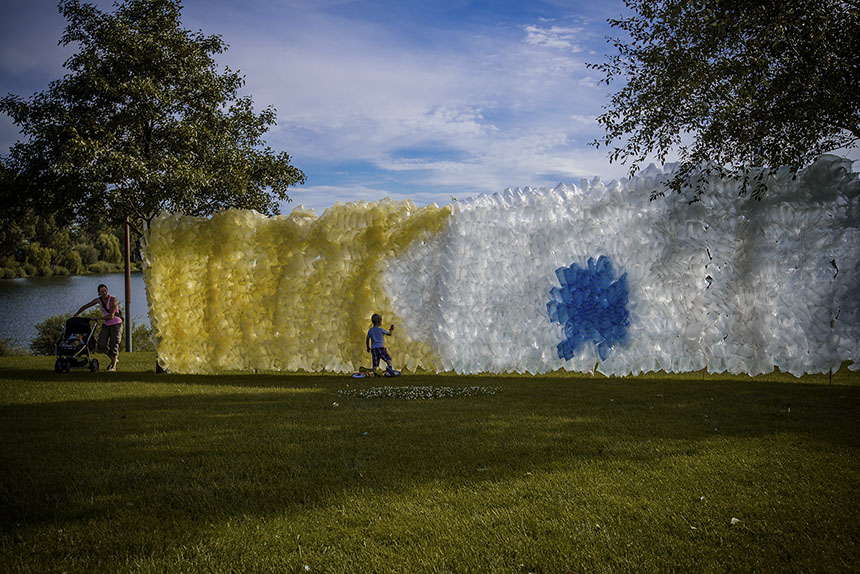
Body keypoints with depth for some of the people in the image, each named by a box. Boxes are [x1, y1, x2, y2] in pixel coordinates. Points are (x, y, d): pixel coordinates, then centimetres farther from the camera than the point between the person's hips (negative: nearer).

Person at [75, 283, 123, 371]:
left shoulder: (112, 300, -21)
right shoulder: (98, 300, -3)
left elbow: (111, 316, -28)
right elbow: (85, 306, 9)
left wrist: (97, 318, -25)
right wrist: (75, 315, 3)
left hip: (116, 324, -6)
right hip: (106, 325, 6)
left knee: (113, 345, -14)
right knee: (102, 344, -6)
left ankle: (113, 366, -13)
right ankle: (113, 359, 16)